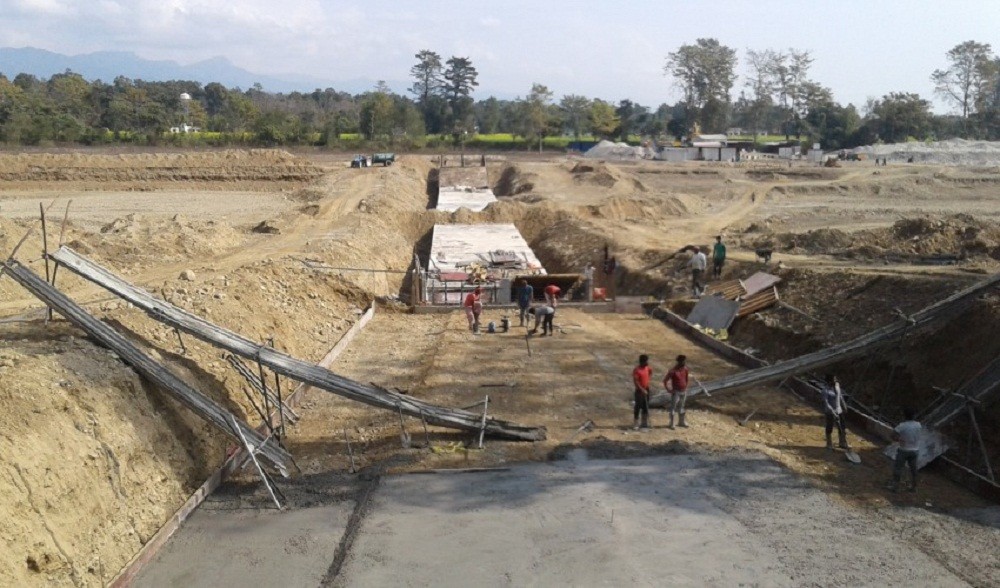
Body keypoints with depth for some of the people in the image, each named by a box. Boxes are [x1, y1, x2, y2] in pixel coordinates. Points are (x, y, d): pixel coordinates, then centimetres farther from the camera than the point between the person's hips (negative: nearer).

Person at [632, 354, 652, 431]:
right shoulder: (637, 370, -20)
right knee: (638, 407, -4)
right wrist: (642, 390, -24)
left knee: (645, 407, 14)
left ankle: (644, 423, 25)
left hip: (646, 390, 8)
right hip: (639, 391, -8)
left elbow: (651, 371, 28)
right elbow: (635, 381, -22)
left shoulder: (647, 368, 3)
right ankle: (635, 424, 1)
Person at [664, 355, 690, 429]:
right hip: (676, 392, -6)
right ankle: (671, 424, 2)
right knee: (673, 407, -2)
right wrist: (668, 389, -15)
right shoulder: (673, 371, -20)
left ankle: (681, 422, 28)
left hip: (683, 391, 6)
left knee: (681, 407, 17)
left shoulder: (685, 369, -1)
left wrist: (686, 386, 16)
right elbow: (665, 380, -17)